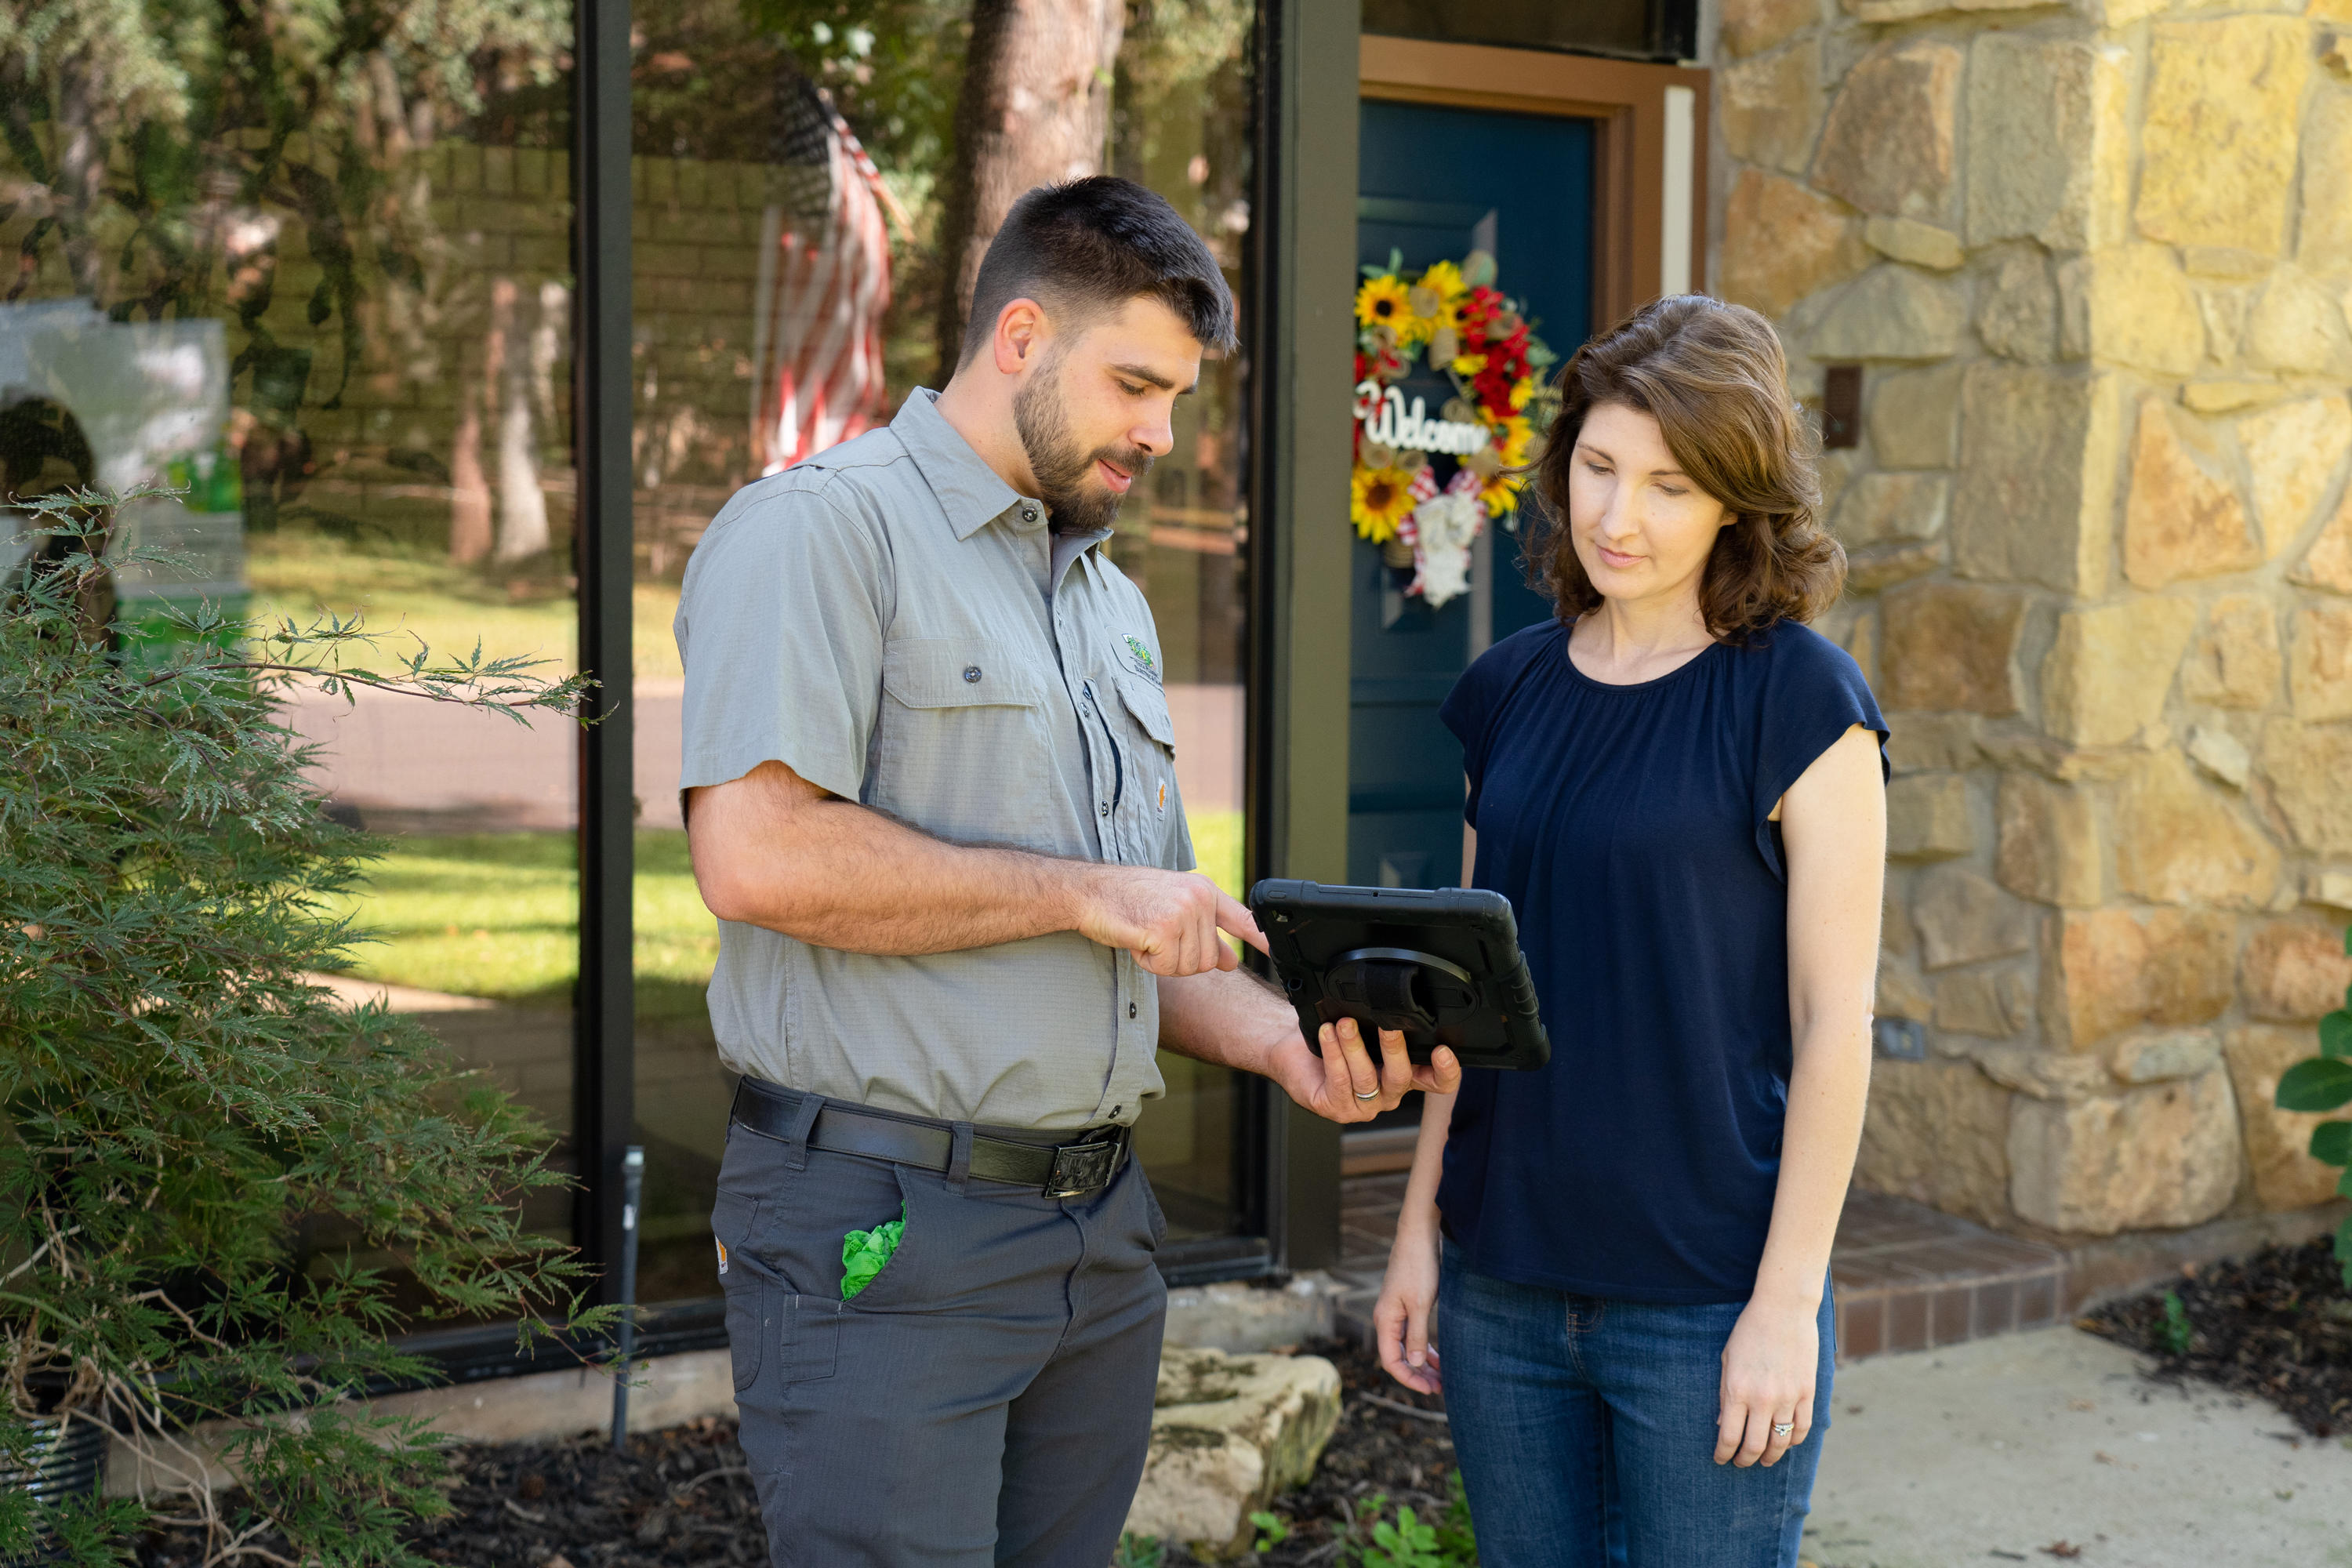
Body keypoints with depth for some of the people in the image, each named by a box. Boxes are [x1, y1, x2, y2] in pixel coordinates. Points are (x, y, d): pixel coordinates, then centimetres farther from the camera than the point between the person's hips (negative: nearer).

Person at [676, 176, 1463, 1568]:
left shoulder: (1116, 604, 20)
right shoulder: (825, 528, -7)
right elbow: (758, 855, -21)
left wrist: (1283, 1039, 4)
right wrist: (1080, 891, -14)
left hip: (1100, 1230, 8)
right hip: (882, 1238, -8)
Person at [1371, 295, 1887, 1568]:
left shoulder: (1798, 701, -8)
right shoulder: (1511, 691, 7)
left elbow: (1833, 1023, -9)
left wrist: (1787, 1301, -12)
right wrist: (1418, 1230, 10)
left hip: (1708, 1301, -5)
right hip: (1502, 1288, 5)